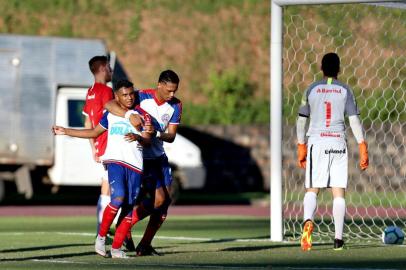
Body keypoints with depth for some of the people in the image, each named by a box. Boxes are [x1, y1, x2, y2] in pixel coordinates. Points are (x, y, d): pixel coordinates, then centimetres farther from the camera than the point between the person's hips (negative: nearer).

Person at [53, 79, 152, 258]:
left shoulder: (140, 115, 12)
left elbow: (148, 140, 5)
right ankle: (101, 236, -8)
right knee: (118, 198, -24)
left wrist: (138, 138, -19)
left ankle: (116, 247, 8)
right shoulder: (110, 115, 16)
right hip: (115, 161, -1)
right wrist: (65, 131, 28)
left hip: (135, 165, 1)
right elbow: (94, 132, 28)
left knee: (129, 209, -2)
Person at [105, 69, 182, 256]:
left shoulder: (176, 105, -2)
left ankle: (145, 246, 11)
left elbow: (171, 136, -5)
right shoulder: (142, 97, -18)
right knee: (159, 199, -15)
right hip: (141, 157, -6)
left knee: (166, 200, 3)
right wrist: (129, 115, -43)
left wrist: (156, 134, -27)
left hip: (159, 156, 6)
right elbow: (109, 105, -26)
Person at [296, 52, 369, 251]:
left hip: (316, 143, 0)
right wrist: (362, 147, 1)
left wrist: (301, 146, 17)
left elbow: (301, 121, 8)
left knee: (312, 189, 1)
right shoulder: (344, 91, 3)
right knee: (339, 191, 4)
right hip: (338, 144, 0)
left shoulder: (312, 90, 5)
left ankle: (308, 220, -29)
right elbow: (354, 121, -2)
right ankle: (338, 238, 2)